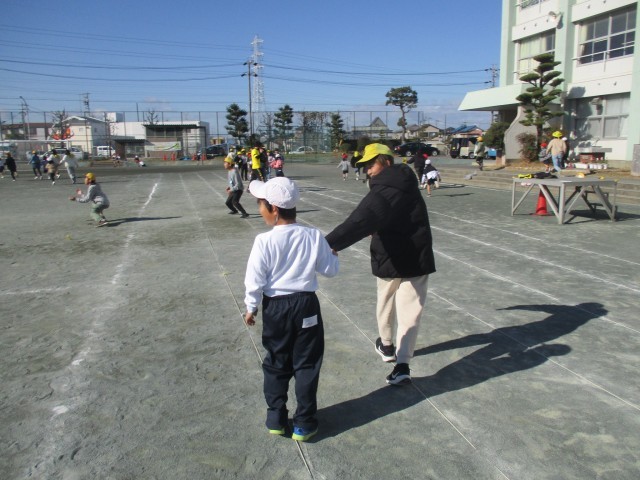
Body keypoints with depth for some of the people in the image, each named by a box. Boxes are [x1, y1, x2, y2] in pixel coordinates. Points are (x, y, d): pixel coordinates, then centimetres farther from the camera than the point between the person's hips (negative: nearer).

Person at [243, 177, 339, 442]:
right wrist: (333, 256, 20)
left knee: (276, 365, 17)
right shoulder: (313, 236, -9)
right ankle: (304, 424, 21)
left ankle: (276, 420, 27)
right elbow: (330, 270, -1)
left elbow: (255, 280, -12)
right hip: (306, 305, 1)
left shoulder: (264, 241, -16)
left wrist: (251, 307, 4)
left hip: (274, 308, -1)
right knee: (306, 365, 13)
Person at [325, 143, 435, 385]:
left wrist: (330, 243, -44)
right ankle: (402, 364, -4)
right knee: (409, 311, 3)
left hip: (390, 259, -5)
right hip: (417, 258, 5)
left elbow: (360, 221, -36)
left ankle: (386, 345, 40)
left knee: (386, 304, 19)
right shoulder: (406, 183, 5)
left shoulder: (383, 191, -21)